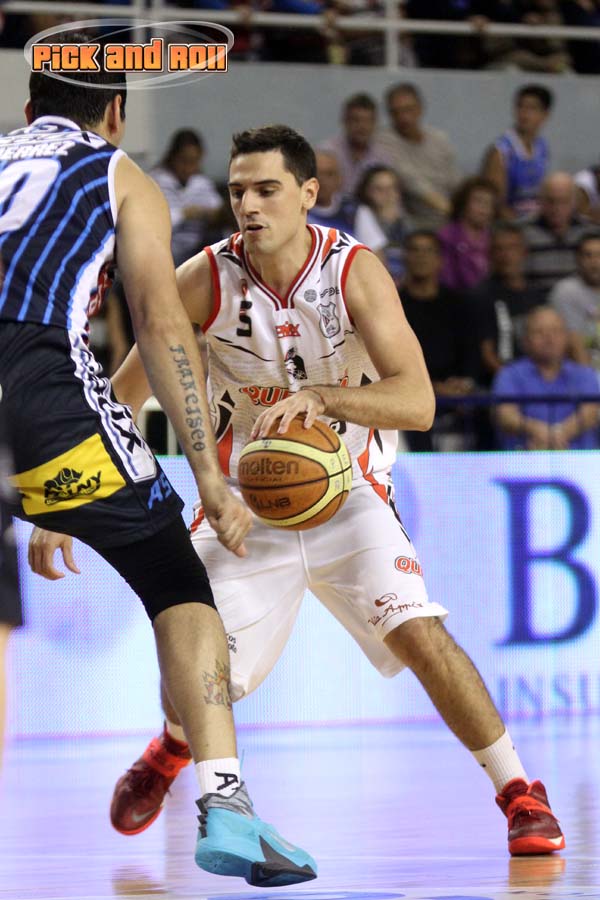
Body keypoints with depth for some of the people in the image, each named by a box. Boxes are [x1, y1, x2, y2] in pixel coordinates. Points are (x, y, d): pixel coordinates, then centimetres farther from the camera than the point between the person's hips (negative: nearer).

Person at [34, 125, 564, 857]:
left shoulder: (355, 272, -18)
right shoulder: (206, 280, -15)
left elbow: (418, 403, -26)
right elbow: (127, 390, -4)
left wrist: (320, 397, -42)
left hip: (347, 494, -1)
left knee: (416, 629, -21)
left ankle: (519, 793, -7)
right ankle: (168, 753, 34)